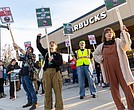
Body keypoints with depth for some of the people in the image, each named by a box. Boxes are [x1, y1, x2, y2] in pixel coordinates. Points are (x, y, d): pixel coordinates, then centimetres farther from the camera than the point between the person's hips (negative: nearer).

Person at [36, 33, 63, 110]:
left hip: (55, 72, -2)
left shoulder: (58, 55, 9)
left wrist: (53, 60, -18)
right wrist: (38, 37, 13)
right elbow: (39, 46, 19)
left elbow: (60, 63, -5)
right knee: (47, 91, 4)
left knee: (57, 90, -3)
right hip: (47, 72, 3)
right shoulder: (46, 52, 19)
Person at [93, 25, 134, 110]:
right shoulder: (101, 46, 11)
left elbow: (126, 44, -17)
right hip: (109, 69, 3)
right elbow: (95, 54, 25)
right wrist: (101, 60, 8)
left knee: (126, 86, -6)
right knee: (114, 87, 5)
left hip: (120, 66, -2)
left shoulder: (118, 41, 4)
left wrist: (124, 32, -29)